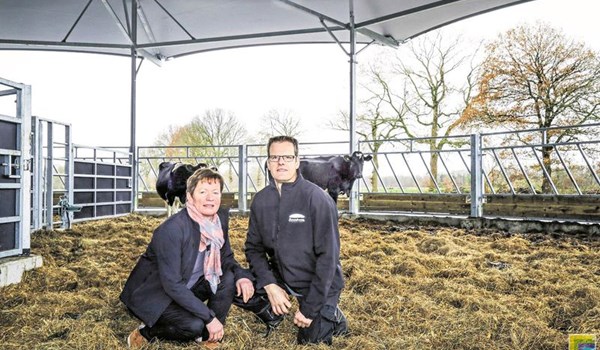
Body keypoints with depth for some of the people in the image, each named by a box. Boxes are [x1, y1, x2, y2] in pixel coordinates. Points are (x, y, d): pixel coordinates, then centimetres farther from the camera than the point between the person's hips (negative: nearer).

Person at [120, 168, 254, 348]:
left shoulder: (220, 218, -9)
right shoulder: (171, 229, -29)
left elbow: (225, 258, 3)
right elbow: (172, 285, -29)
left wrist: (241, 275, -20)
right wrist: (209, 317, -26)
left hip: (187, 289, 7)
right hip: (153, 294, -7)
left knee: (230, 278, -13)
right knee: (195, 325, -27)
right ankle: (146, 332, 1)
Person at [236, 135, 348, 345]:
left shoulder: (317, 199, -22)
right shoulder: (261, 200, -6)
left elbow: (328, 257, -22)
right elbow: (254, 247, -1)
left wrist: (309, 309, -20)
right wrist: (270, 286, -16)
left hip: (319, 284, -4)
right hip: (280, 275, 4)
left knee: (311, 341, -7)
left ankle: (331, 316, 23)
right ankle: (274, 313, 13)